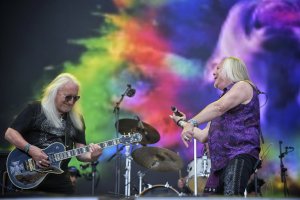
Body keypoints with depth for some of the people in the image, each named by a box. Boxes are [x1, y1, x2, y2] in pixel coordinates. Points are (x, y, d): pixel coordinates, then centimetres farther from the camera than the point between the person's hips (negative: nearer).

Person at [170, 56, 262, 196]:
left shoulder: (243, 86, 3)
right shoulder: (224, 98, 30)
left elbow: (219, 107, -19)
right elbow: (203, 136, 27)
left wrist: (192, 123, -28)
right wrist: (182, 122, 29)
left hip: (241, 155, -9)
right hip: (220, 161, 9)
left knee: (231, 194, -28)